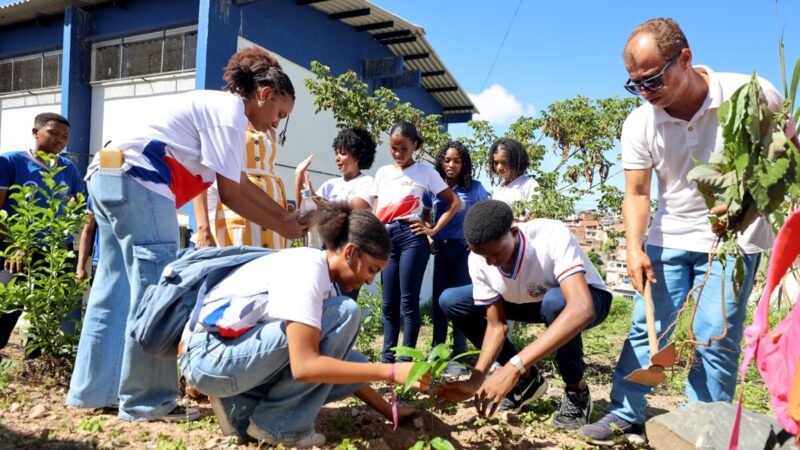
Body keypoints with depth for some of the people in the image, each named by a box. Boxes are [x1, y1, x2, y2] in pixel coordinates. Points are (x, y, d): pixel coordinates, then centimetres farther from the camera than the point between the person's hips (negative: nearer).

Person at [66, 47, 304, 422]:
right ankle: (146, 401, 0)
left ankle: (94, 390, 21)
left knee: (119, 287, 13)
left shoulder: (219, 108, 22)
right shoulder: (230, 110, -7)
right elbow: (230, 194, -9)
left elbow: (243, 182, 21)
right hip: (136, 182, -11)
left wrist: (286, 215, 19)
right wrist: (281, 228, -1)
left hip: (110, 178, 11)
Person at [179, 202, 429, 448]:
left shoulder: (323, 278, 8)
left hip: (242, 355, 9)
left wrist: (389, 412, 11)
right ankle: (277, 423, -9)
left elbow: (347, 364, 15)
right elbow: (304, 366, -28)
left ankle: (242, 406, 4)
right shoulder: (307, 269, -20)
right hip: (209, 356, -9)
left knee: (353, 365, -2)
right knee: (344, 314, -18)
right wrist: (391, 372, -25)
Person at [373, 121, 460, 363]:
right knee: (388, 302, 7)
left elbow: (454, 203, 5)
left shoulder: (425, 171, 5)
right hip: (386, 237, 4)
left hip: (411, 235, -4)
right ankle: (387, 358, 14)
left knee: (408, 300, -5)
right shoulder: (382, 173, 16)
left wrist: (434, 230, -2)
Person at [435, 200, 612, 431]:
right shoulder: (478, 260, -23)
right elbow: (496, 325, -15)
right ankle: (526, 378, 4)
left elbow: (582, 308, -50)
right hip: (533, 302, 5)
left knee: (555, 301, -40)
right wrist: (476, 380, -30)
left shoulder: (552, 236, -38)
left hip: (587, 299, -4)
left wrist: (514, 366, -56)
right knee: (451, 301, -11)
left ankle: (576, 390, -10)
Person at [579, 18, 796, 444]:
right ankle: (625, 413, 18)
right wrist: (634, 249, -21)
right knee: (645, 328, 4)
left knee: (715, 340, -2)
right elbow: (636, 193, -7)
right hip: (668, 238, 3)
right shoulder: (640, 123, -11)